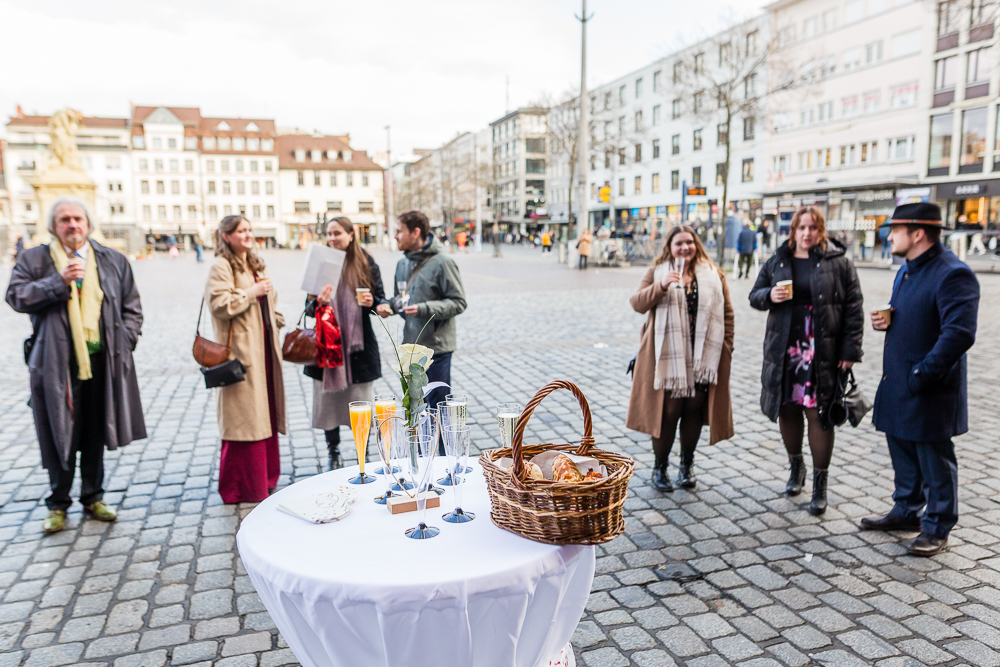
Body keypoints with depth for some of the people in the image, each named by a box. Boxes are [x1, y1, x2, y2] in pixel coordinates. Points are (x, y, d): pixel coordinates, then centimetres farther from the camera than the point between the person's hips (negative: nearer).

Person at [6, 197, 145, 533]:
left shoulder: (113, 260, 12)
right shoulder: (34, 260, 5)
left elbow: (131, 307, 14)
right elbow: (16, 296, -6)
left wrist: (125, 342, 2)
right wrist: (59, 282, -17)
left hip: (102, 361, 2)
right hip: (57, 363, -2)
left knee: (96, 432, 11)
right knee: (60, 433, 4)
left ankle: (93, 497, 25)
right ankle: (58, 504, 20)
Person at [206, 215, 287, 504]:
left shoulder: (257, 264, 18)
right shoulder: (221, 267, -8)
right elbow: (219, 305, -20)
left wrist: (276, 321, 17)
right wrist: (251, 292, -16)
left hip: (264, 349, 8)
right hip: (240, 352, -8)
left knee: (265, 414, 12)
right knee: (244, 418, -5)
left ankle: (264, 480, 23)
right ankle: (241, 488, 6)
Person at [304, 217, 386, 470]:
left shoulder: (367, 265, 0)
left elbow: (382, 301, 5)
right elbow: (308, 308, 4)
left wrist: (372, 302, -17)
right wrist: (319, 302, -18)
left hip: (359, 345, -1)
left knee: (361, 404, 5)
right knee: (328, 402, 8)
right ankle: (334, 456, 27)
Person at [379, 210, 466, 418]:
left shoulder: (442, 263, -12)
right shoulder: (403, 264, 11)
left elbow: (458, 303, -14)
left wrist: (424, 309, -24)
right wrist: (389, 305, 0)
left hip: (437, 347, -7)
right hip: (410, 346, 7)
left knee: (437, 406, 0)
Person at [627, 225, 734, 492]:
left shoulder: (714, 274, 10)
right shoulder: (657, 272, 5)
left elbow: (726, 313, 9)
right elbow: (637, 304, -7)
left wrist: (726, 349, 3)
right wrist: (661, 286, -23)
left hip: (703, 357, 2)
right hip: (668, 356, -2)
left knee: (694, 409, 9)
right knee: (668, 411, -1)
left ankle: (687, 465, 27)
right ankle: (659, 467, 16)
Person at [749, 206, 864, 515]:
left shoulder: (839, 263, -1)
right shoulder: (777, 261, 8)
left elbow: (853, 309, -3)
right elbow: (755, 295, 13)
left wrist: (850, 350, -8)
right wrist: (769, 295, -11)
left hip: (823, 353, -3)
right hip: (784, 349, 3)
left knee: (819, 415, 0)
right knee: (787, 410, 11)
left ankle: (820, 483, 13)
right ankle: (796, 466, 34)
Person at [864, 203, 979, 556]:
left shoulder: (953, 274, -20)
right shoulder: (907, 270, 11)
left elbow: (959, 334, -28)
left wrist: (921, 375, -24)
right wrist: (885, 321, 3)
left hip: (929, 391, -9)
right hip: (897, 385, 9)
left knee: (935, 461, 7)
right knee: (902, 451, 20)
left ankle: (937, 528, 22)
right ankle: (906, 511, 37)